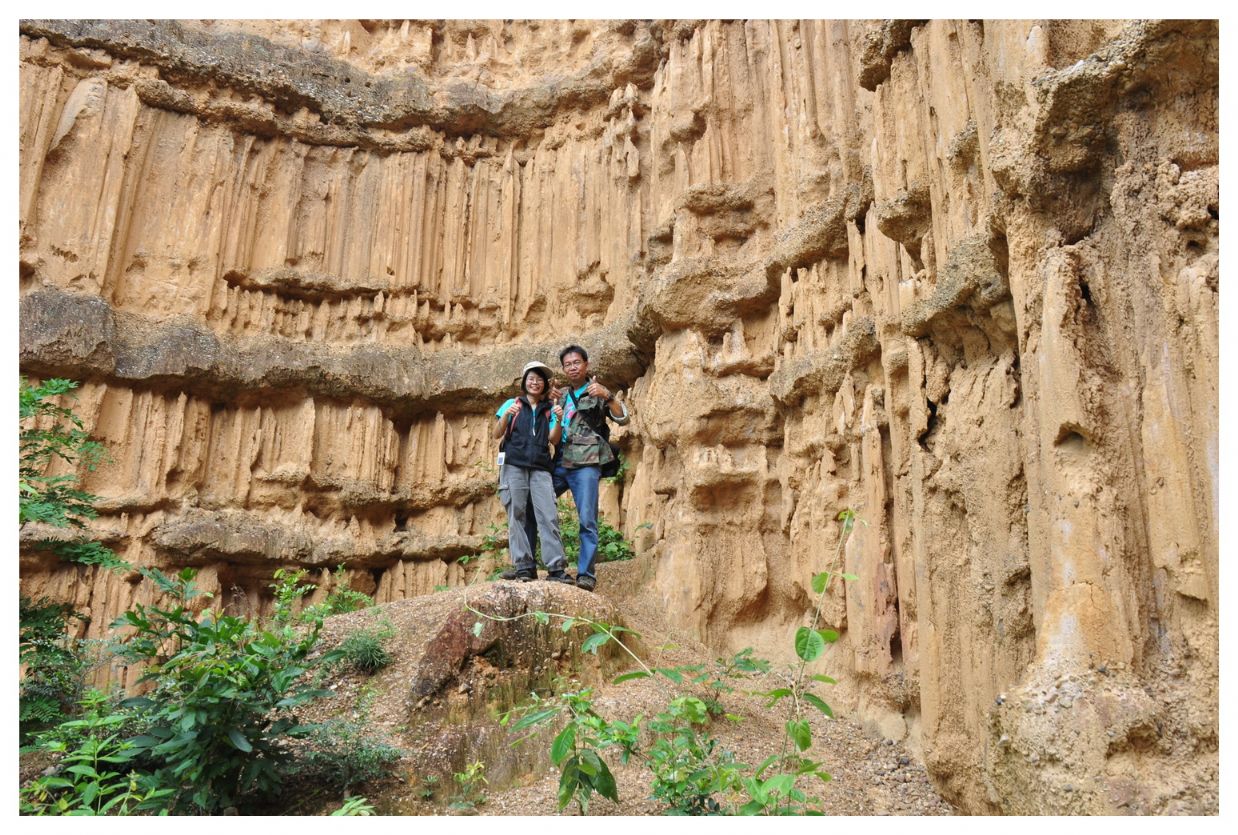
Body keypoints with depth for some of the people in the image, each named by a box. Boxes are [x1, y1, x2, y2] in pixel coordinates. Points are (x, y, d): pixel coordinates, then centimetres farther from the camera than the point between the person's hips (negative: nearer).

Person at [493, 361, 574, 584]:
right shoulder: (512, 404, 12)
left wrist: (559, 421, -10)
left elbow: (554, 439, 7)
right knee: (517, 515, -5)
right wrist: (506, 415, -11)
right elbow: (497, 434, 6)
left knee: (549, 516, -9)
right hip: (514, 465, -1)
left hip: (540, 468, 1)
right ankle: (523, 566, -4)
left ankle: (556, 568, -12)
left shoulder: (549, 409, 16)